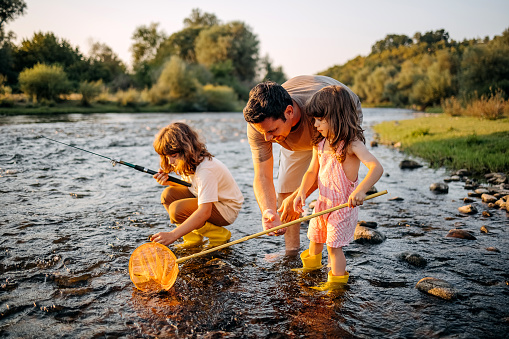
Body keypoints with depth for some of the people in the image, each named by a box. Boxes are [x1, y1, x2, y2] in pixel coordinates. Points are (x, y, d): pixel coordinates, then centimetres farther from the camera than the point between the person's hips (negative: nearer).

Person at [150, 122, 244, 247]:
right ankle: (193, 237, 0)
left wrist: (172, 235, -45)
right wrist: (169, 182, -11)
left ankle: (219, 234, -8)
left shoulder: (206, 169, -32)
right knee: (168, 195, -9)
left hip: (226, 209, -9)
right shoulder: (189, 163, -4)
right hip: (207, 201, 9)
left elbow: (204, 212, -39)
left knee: (177, 209, -28)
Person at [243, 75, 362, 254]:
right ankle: (291, 251, 15)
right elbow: (262, 176, -31)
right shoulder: (257, 123, -34)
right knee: (285, 186, -2)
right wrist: (268, 211, -49)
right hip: (299, 136, 4)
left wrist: (297, 198, -35)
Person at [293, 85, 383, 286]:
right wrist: (302, 192, -9)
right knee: (314, 238, 23)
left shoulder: (352, 143, -21)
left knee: (334, 245, -3)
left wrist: (360, 190, -46)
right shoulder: (319, 144, 1)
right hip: (323, 202, 8)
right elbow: (312, 171, 7)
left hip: (343, 205, -7)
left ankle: (337, 281, 16)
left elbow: (376, 167, -31)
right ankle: (310, 268, 49)